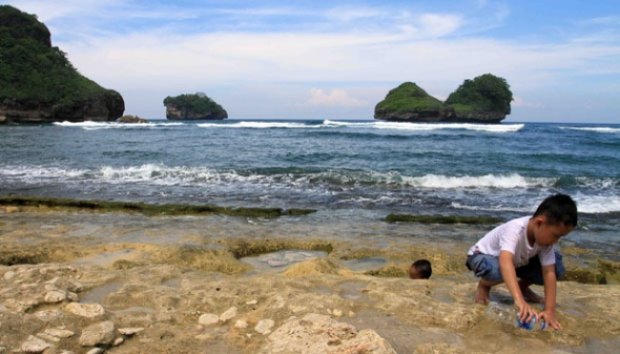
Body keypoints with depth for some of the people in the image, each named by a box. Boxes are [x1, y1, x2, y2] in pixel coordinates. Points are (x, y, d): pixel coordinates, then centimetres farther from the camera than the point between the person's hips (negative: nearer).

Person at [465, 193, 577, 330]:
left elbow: (549, 273, -23)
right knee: (496, 269, -41)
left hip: (518, 261, 6)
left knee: (556, 266, -14)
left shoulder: (545, 237, -21)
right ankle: (484, 285, -5)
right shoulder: (515, 229, -40)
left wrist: (550, 311, -32)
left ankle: (523, 286, 13)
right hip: (483, 256, -6)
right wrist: (519, 299, -65)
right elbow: (505, 262, -55)